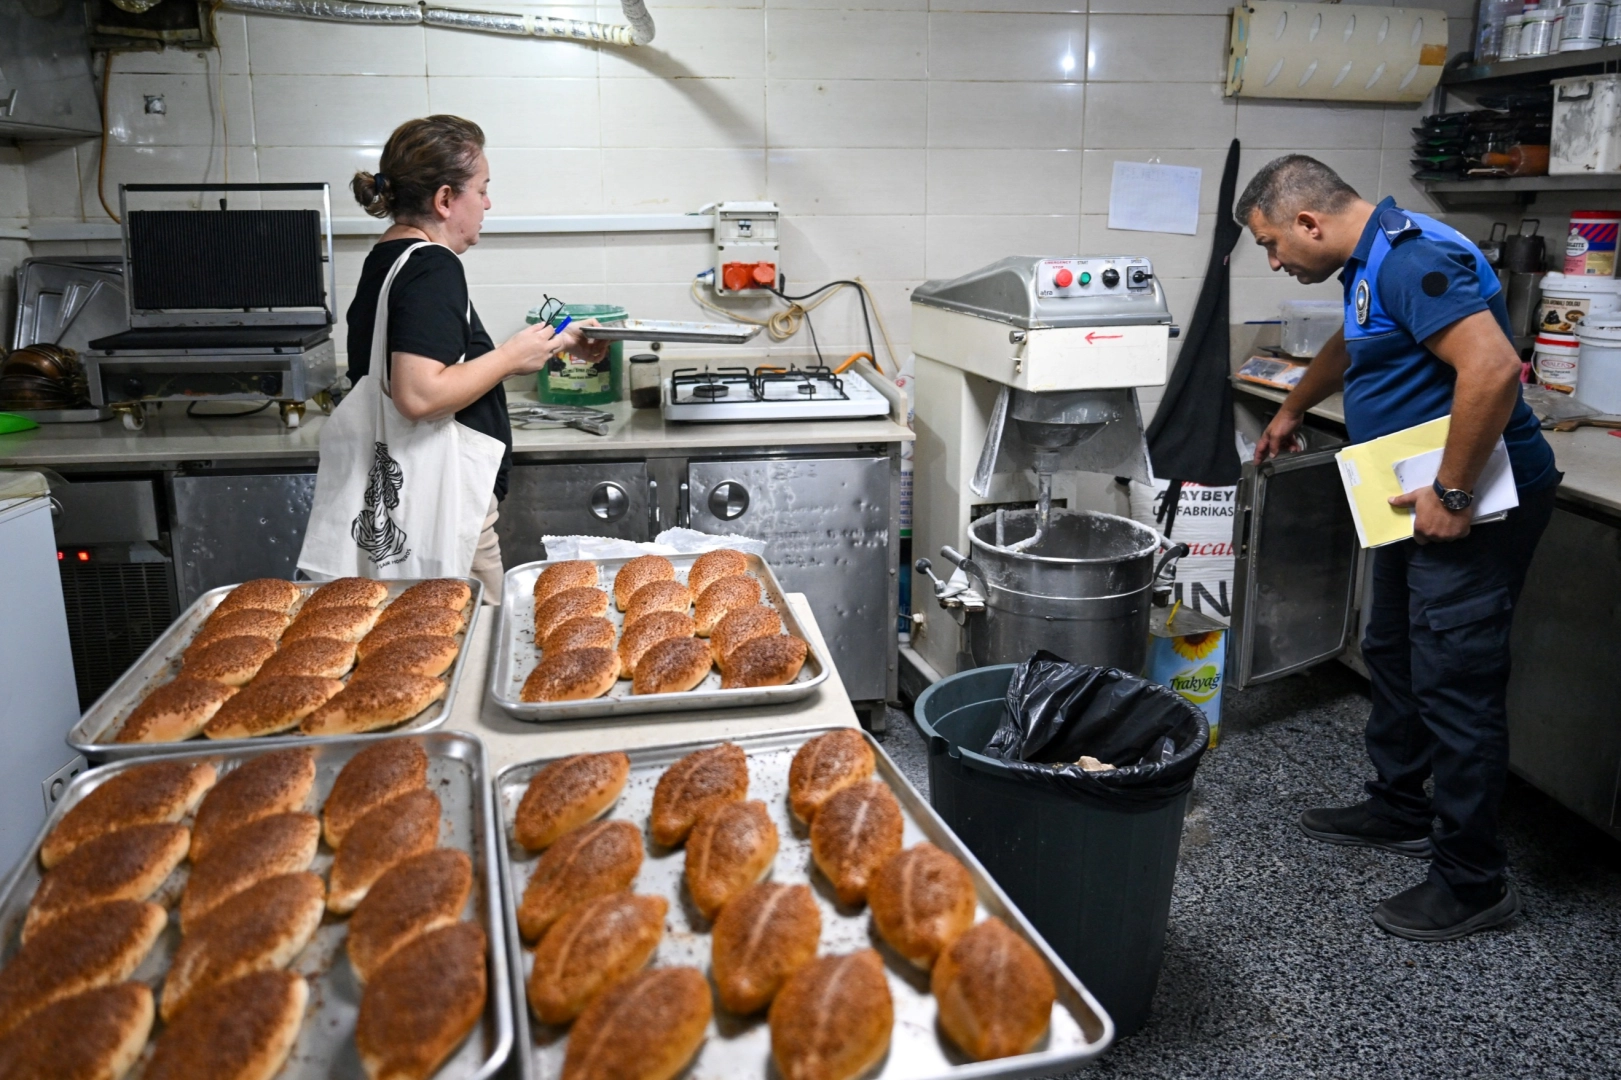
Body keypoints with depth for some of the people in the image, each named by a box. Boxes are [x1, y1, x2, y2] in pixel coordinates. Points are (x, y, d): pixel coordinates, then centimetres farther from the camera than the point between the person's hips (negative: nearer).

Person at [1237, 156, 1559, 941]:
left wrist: (1453, 495, -26)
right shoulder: (1371, 262, 13)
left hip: (1474, 505, -11)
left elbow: (1493, 368, -31)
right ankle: (1398, 810, 36)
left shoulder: (1414, 258, -20)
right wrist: (1292, 411, 47)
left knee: (1454, 685, -5)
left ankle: (1473, 883, 8)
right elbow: (1353, 346, 35)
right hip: (1421, 499, 11)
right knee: (1394, 658, 19)